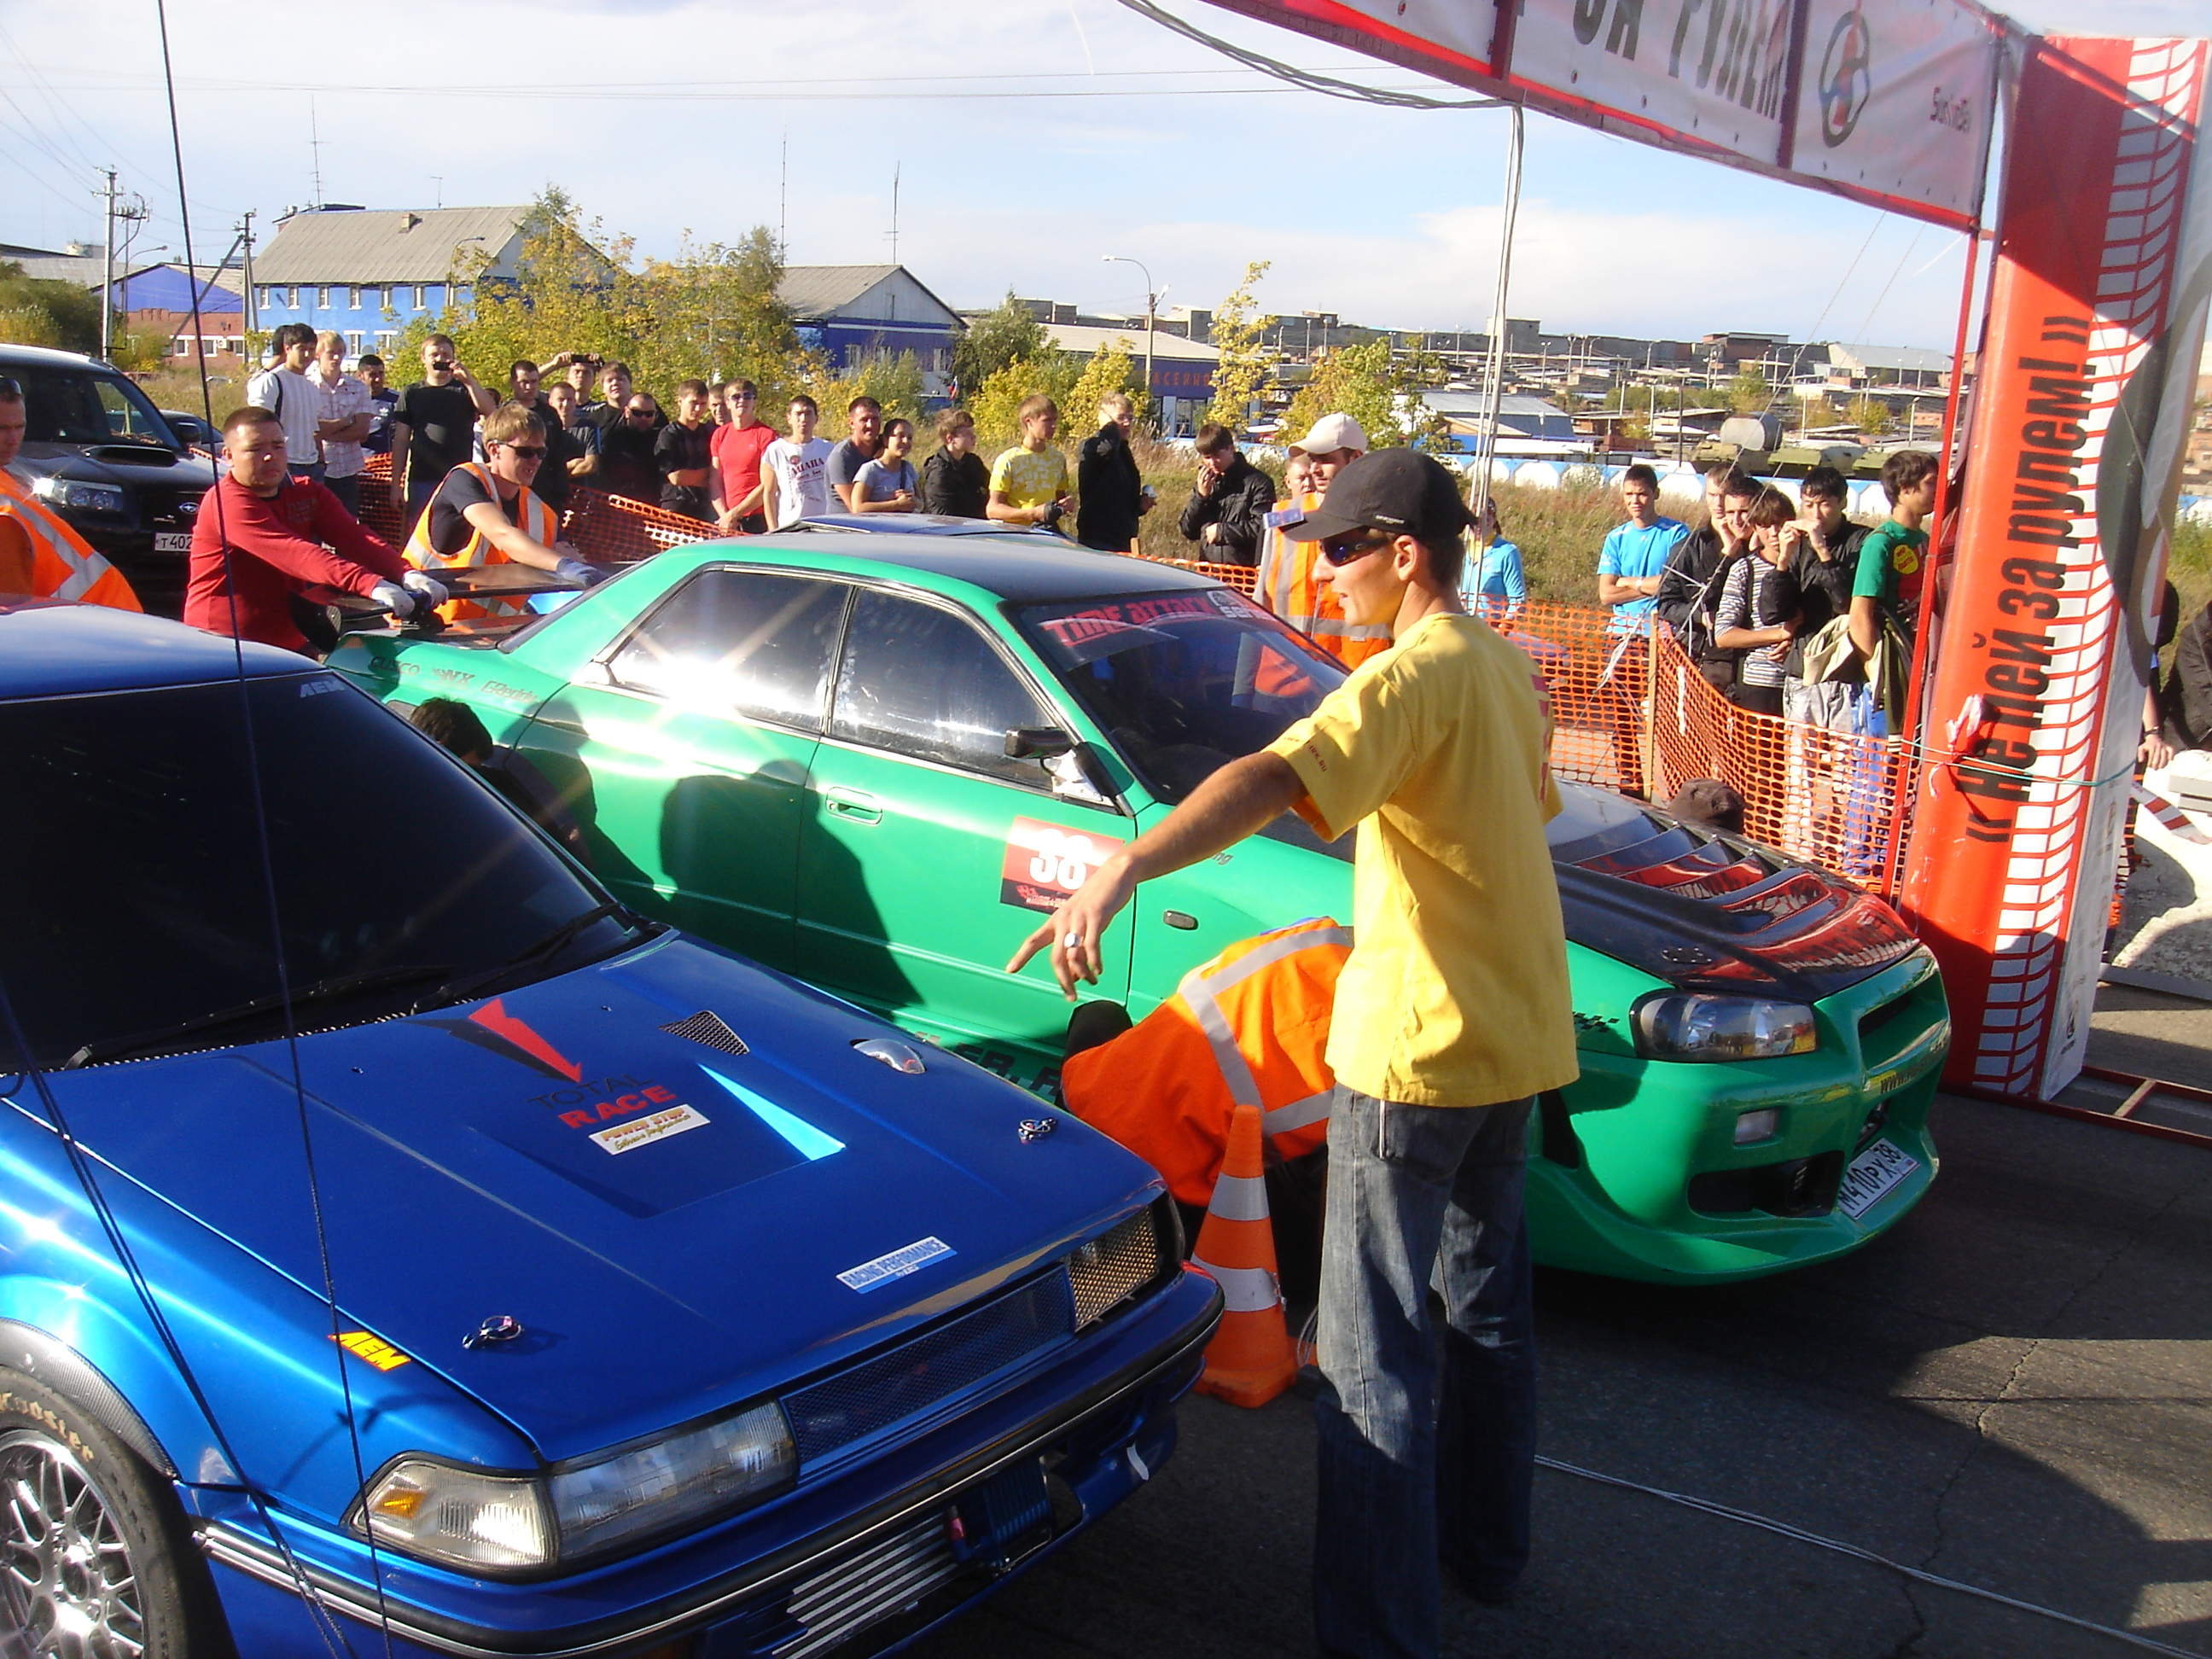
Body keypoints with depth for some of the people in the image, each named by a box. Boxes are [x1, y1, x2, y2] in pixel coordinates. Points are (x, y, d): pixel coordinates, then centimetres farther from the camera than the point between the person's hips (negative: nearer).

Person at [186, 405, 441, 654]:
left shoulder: (308, 493, 9)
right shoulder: (227, 502, -15)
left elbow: (353, 538, -7)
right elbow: (295, 553, -29)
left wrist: (407, 574, -27)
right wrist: (370, 584, -41)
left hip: (290, 645, 7)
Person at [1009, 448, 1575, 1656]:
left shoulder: (1413, 674, -19)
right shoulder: (1504, 667, 9)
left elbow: (1275, 780, -38)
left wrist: (1125, 869, -51)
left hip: (1419, 1046, -10)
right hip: (1520, 1036, 10)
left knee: (1374, 1352, -4)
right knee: (1487, 1298, 23)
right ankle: (1485, 1544, 40)